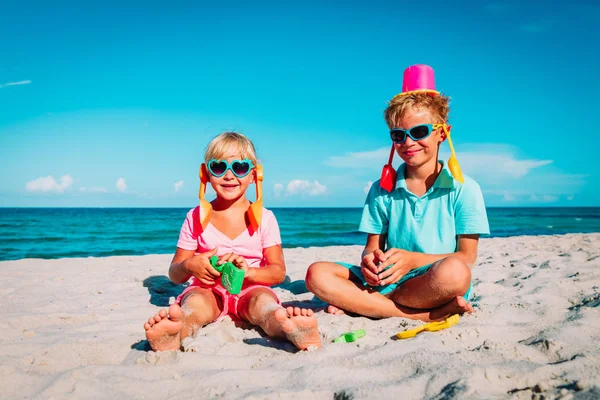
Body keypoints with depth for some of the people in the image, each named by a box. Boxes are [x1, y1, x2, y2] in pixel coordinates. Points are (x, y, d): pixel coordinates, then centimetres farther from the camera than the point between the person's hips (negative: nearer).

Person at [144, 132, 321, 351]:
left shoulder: (264, 218, 2)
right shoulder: (196, 218, 3)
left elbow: (278, 272, -2)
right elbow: (174, 274, 5)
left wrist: (248, 271, -23)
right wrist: (189, 266, -20)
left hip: (251, 290, -1)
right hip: (209, 291, 1)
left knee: (263, 299, -33)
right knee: (196, 299, -32)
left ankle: (288, 328, -64)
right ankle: (174, 332, -62)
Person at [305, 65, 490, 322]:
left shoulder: (463, 189, 1)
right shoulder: (382, 190, 10)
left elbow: (467, 257, -3)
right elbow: (373, 246, 11)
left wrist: (413, 259, -20)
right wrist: (369, 260, -15)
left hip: (435, 282, -4)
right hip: (387, 280, 4)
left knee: (454, 271, -39)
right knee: (318, 274, -21)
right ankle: (433, 314, -22)